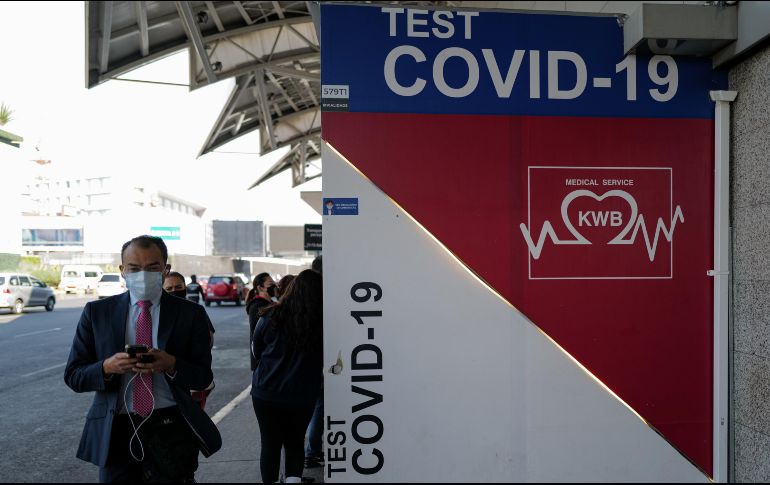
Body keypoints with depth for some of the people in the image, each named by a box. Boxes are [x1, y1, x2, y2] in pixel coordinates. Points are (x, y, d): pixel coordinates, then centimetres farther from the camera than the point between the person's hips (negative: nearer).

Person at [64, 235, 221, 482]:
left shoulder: (190, 314, -2)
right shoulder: (96, 312, 2)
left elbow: (203, 376, -2)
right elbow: (73, 375, 2)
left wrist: (172, 365, -22)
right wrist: (107, 367, -19)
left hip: (171, 431, -1)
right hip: (114, 431, 1)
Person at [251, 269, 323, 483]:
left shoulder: (271, 317, -12)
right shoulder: (324, 322, -15)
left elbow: (256, 351, 5)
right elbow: (328, 360, 0)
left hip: (266, 392, 0)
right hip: (302, 396, 0)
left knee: (270, 444, 16)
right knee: (295, 443, 20)